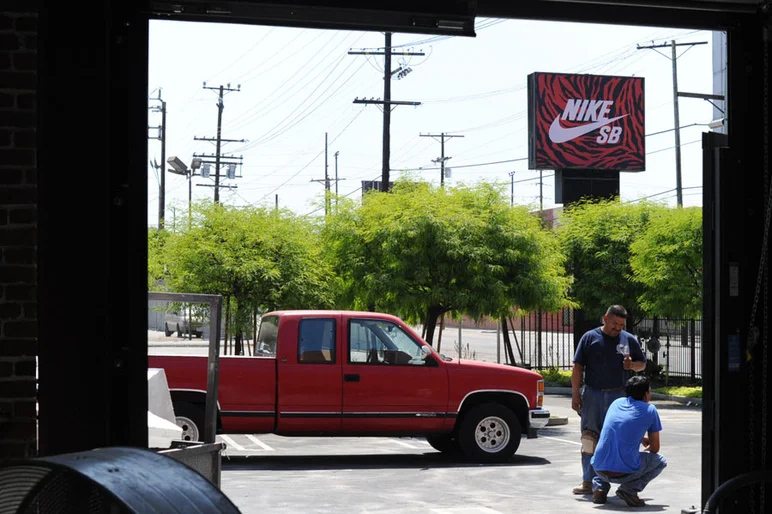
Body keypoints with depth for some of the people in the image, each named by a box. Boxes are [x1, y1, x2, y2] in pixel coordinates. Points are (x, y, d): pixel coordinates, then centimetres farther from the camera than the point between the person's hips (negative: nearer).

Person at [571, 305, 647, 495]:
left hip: (619, 395, 1)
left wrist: (632, 365, -7)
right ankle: (589, 481, 8)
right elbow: (578, 367, 3)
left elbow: (642, 364, 17)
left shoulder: (629, 340, 8)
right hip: (593, 394, 0)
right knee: (589, 438, 1)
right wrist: (575, 394, -3)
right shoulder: (590, 338, 4)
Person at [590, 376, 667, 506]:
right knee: (661, 461, 22)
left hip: (599, 468, 5)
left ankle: (600, 487, 13)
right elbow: (655, 448, 11)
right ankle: (630, 488, -1)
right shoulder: (649, 410, 2)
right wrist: (645, 450, 33)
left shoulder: (616, 403, 15)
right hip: (625, 472, -5)